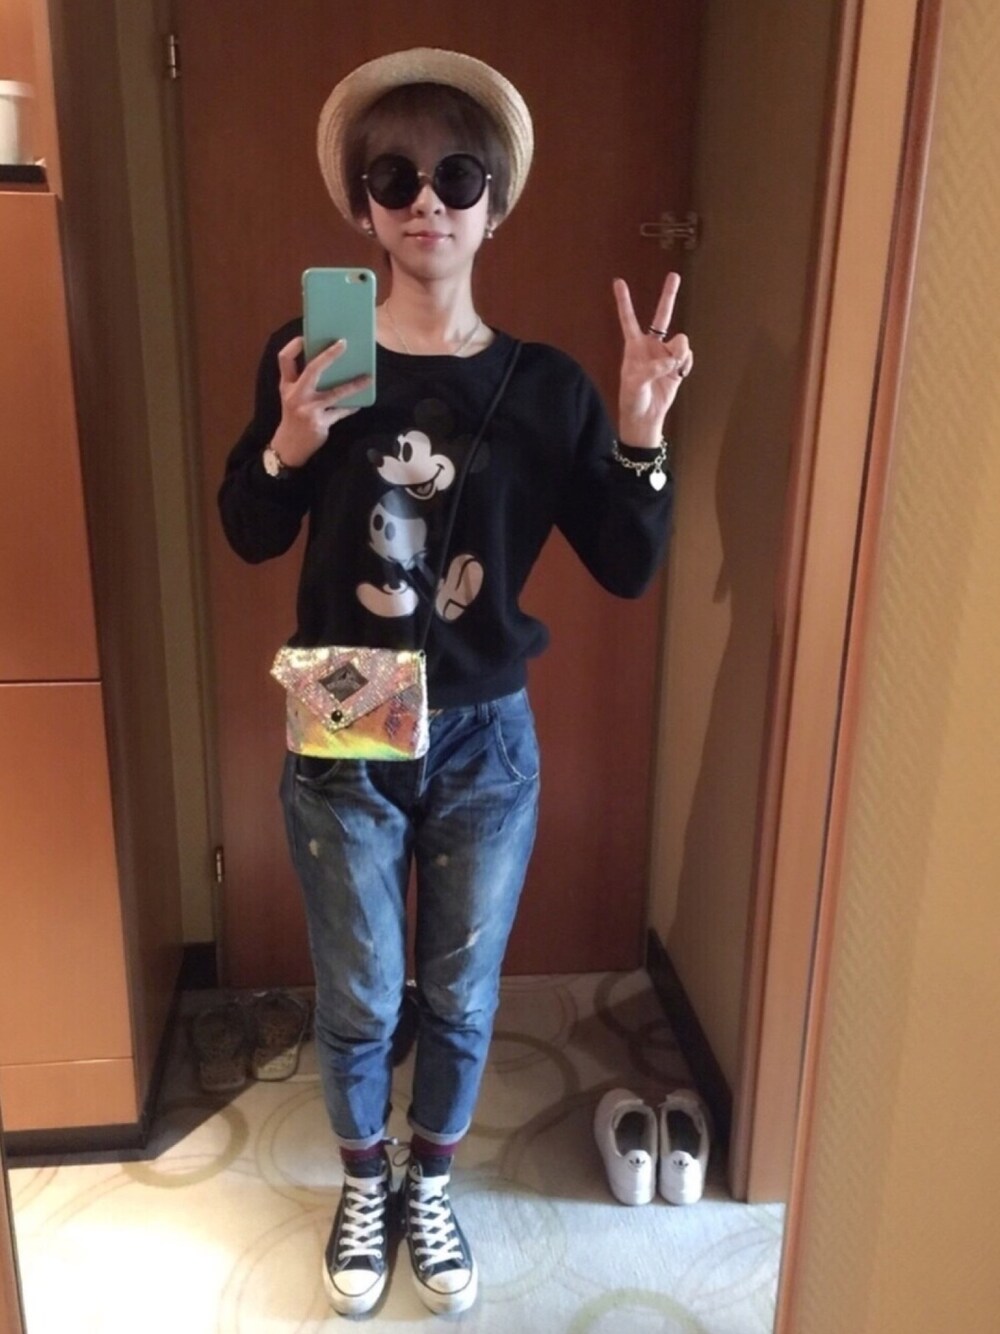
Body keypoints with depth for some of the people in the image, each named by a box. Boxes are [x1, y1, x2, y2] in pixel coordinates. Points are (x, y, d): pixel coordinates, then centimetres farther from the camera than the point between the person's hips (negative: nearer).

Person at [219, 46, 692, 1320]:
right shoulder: (307, 355, -7)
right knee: (358, 1000, 15)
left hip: (487, 742, 1)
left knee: (461, 996, 17)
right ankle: (362, 1187, 46)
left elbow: (626, 568, -4)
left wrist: (640, 430, -19)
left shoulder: (545, 386, -5)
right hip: (342, 741, 0)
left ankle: (429, 1188, 45)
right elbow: (249, 536, 0)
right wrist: (291, 440, -20)